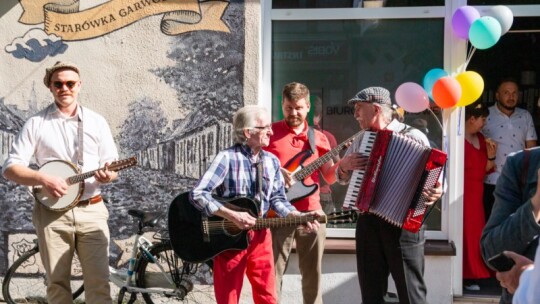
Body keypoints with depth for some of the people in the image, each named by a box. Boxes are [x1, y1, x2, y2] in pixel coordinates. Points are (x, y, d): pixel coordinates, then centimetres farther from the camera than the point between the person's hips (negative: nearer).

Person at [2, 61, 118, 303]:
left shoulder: (96, 121, 9)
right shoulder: (36, 123, 4)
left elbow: (112, 166, 11)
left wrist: (107, 175, -13)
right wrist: (42, 178, -17)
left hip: (91, 210, 1)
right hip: (52, 211, 0)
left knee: (98, 281, -7)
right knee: (57, 282, 2)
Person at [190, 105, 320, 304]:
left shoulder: (271, 161, 5)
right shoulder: (227, 158, -14)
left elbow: (277, 199, 8)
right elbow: (198, 194, -19)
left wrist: (299, 217, -11)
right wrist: (232, 216, -27)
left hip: (260, 236, 5)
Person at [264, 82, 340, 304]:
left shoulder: (318, 138, 12)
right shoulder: (270, 132, 2)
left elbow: (330, 177, 13)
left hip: (311, 212, 3)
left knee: (313, 272, 8)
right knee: (273, 272, -3)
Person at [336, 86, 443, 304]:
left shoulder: (413, 137, -4)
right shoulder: (360, 140, 14)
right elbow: (342, 178, 23)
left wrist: (437, 192, -26)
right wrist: (344, 166, 1)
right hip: (368, 222, 6)